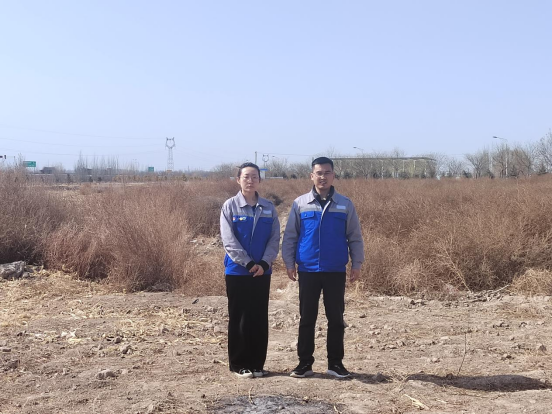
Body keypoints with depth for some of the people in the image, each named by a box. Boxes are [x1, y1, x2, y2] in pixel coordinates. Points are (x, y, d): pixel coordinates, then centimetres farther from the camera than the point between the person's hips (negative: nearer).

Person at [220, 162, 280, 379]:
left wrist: (264, 263, -13)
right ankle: (239, 364, 14)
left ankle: (257, 363, 18)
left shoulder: (268, 208, 5)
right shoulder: (230, 206, -4)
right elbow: (229, 241, -9)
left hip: (262, 272, 3)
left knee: (260, 319, 8)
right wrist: (248, 264, -16)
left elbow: (275, 238, 2)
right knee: (239, 318, 4)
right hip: (237, 271, -3)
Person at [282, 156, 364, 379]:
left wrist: (357, 264, 0)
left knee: (336, 318, 7)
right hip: (307, 270, 0)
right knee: (307, 318, 7)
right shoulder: (300, 204, 3)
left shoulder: (345, 204, 4)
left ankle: (335, 362, 18)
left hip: (336, 271, 0)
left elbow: (355, 237, 6)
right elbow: (290, 236, 5)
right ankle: (305, 362, 17)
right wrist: (289, 263, -2)